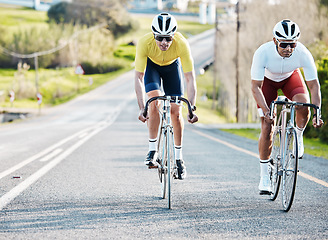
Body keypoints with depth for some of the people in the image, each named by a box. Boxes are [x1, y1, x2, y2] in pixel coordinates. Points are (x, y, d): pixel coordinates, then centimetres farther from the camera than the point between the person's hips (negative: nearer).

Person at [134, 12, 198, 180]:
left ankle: (178, 158, 9)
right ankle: (153, 149, -10)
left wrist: (192, 108, -42)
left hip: (172, 66, 1)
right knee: (154, 101, -24)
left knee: (176, 111, -6)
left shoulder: (182, 44, -38)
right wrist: (141, 108, -42)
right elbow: (138, 77, -35)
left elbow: (190, 78, -34)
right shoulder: (144, 43, -39)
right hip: (152, 65, 0)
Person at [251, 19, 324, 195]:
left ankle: (298, 137, 3)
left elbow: (314, 85, -26)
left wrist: (317, 113, -38)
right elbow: (255, 86, -31)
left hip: (291, 77, 1)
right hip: (267, 80, -1)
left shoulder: (303, 54, -34)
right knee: (267, 127, -10)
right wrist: (266, 111, -44)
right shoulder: (263, 53, -38)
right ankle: (264, 176, 3)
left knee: (304, 106, -30)